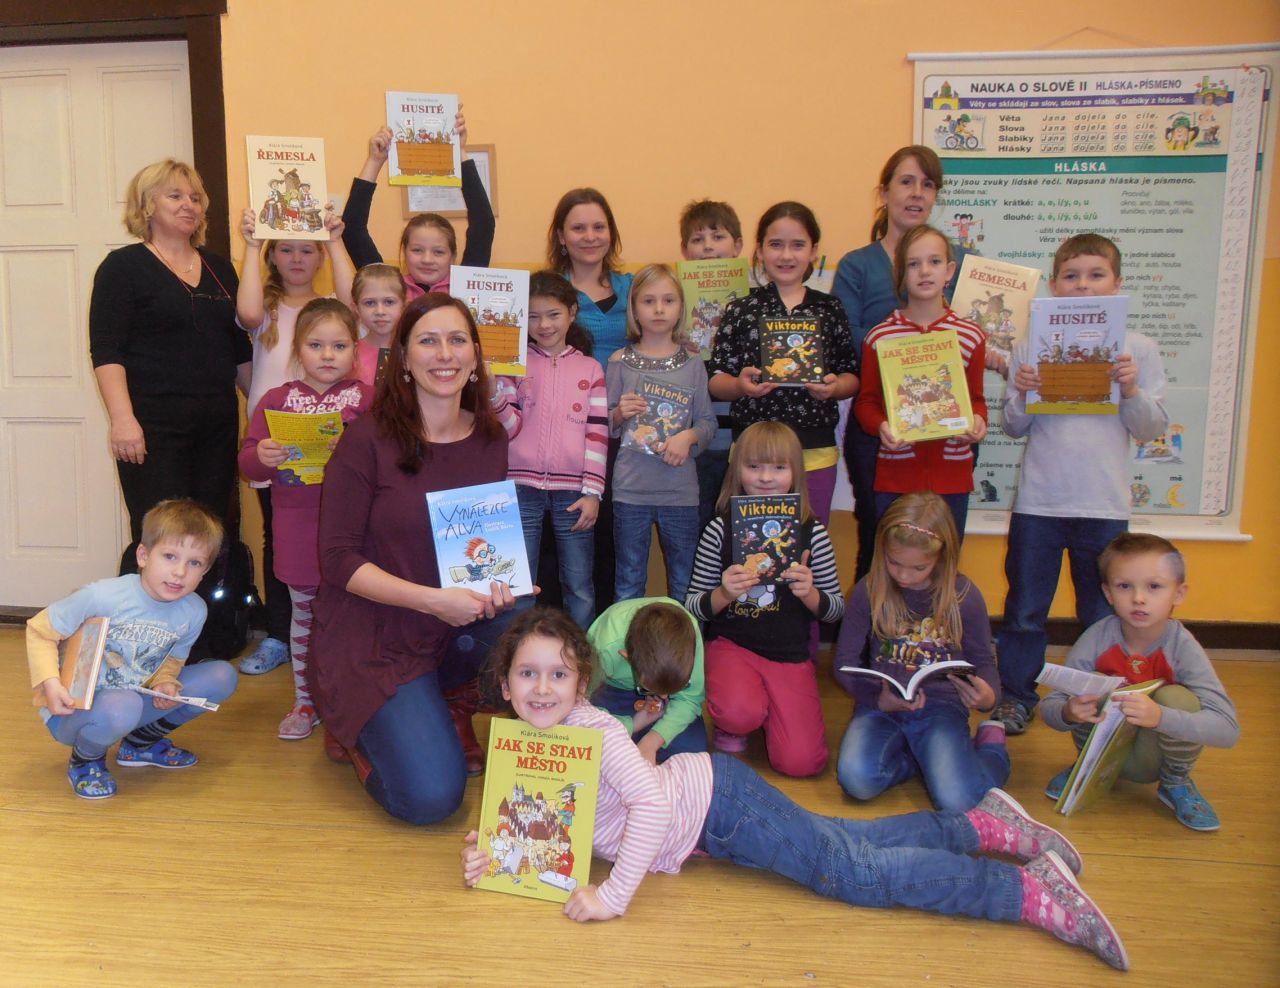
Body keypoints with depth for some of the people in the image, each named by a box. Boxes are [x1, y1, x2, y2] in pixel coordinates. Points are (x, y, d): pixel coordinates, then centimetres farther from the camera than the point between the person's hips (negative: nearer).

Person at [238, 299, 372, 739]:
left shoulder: (367, 398, 2)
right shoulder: (277, 400, 7)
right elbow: (248, 463, 5)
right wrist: (261, 457, -17)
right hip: (297, 525, 2)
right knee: (304, 611, 13)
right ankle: (305, 700, 27)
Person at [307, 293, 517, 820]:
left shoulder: (490, 440, 2)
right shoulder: (368, 439, -13)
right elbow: (339, 561, -13)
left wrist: (498, 589, -12)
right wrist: (432, 599, -25)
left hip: (460, 628, 5)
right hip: (372, 636, -5)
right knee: (431, 797, -18)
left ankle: (451, 709, 6)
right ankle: (354, 726, 15)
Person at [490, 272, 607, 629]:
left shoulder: (590, 368, 9)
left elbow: (597, 435, 4)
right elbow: (511, 428, 0)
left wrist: (592, 492, -3)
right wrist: (492, 392, -18)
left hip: (573, 491, 0)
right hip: (521, 488, 0)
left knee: (580, 590, 6)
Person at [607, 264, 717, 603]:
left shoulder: (692, 365, 5)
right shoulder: (620, 362, 1)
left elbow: (708, 422, 5)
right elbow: (603, 426, 3)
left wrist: (689, 436, -14)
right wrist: (620, 413, -17)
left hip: (681, 490, 1)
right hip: (631, 489, -1)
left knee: (685, 586, 12)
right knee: (628, 586, 11)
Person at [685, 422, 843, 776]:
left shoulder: (812, 531, -2)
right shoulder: (721, 529, -5)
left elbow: (836, 609, 4)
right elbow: (692, 607, -2)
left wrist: (809, 593, -17)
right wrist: (723, 594, -22)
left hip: (791, 653, 1)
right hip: (731, 644, -1)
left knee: (800, 761, -12)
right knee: (739, 713, -32)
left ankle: (770, 709, 22)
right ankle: (730, 727, 7)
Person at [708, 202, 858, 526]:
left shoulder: (830, 310, 6)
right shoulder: (740, 311, 2)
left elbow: (852, 375, 8)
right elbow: (715, 381, 1)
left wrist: (836, 386, -13)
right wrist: (740, 384, -19)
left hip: (815, 452, 1)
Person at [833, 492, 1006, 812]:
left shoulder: (964, 596, -4)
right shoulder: (868, 591, -4)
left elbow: (983, 660, 6)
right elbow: (845, 662, 0)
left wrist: (988, 695, -18)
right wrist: (879, 698, -21)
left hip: (940, 706, -1)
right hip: (881, 706, 1)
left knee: (957, 800, -24)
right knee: (857, 779, -28)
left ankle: (991, 744, 10)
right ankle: (928, 756, 2)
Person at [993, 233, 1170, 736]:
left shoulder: (1138, 349, 4)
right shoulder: (1032, 346, 3)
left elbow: (1151, 429, 3)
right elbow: (1014, 428, 5)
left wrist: (1131, 390, -14)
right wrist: (1022, 396, -14)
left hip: (1104, 505, 0)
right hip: (1037, 501, 0)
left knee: (1103, 613, 11)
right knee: (1025, 609, 9)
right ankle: (1016, 696, 25)